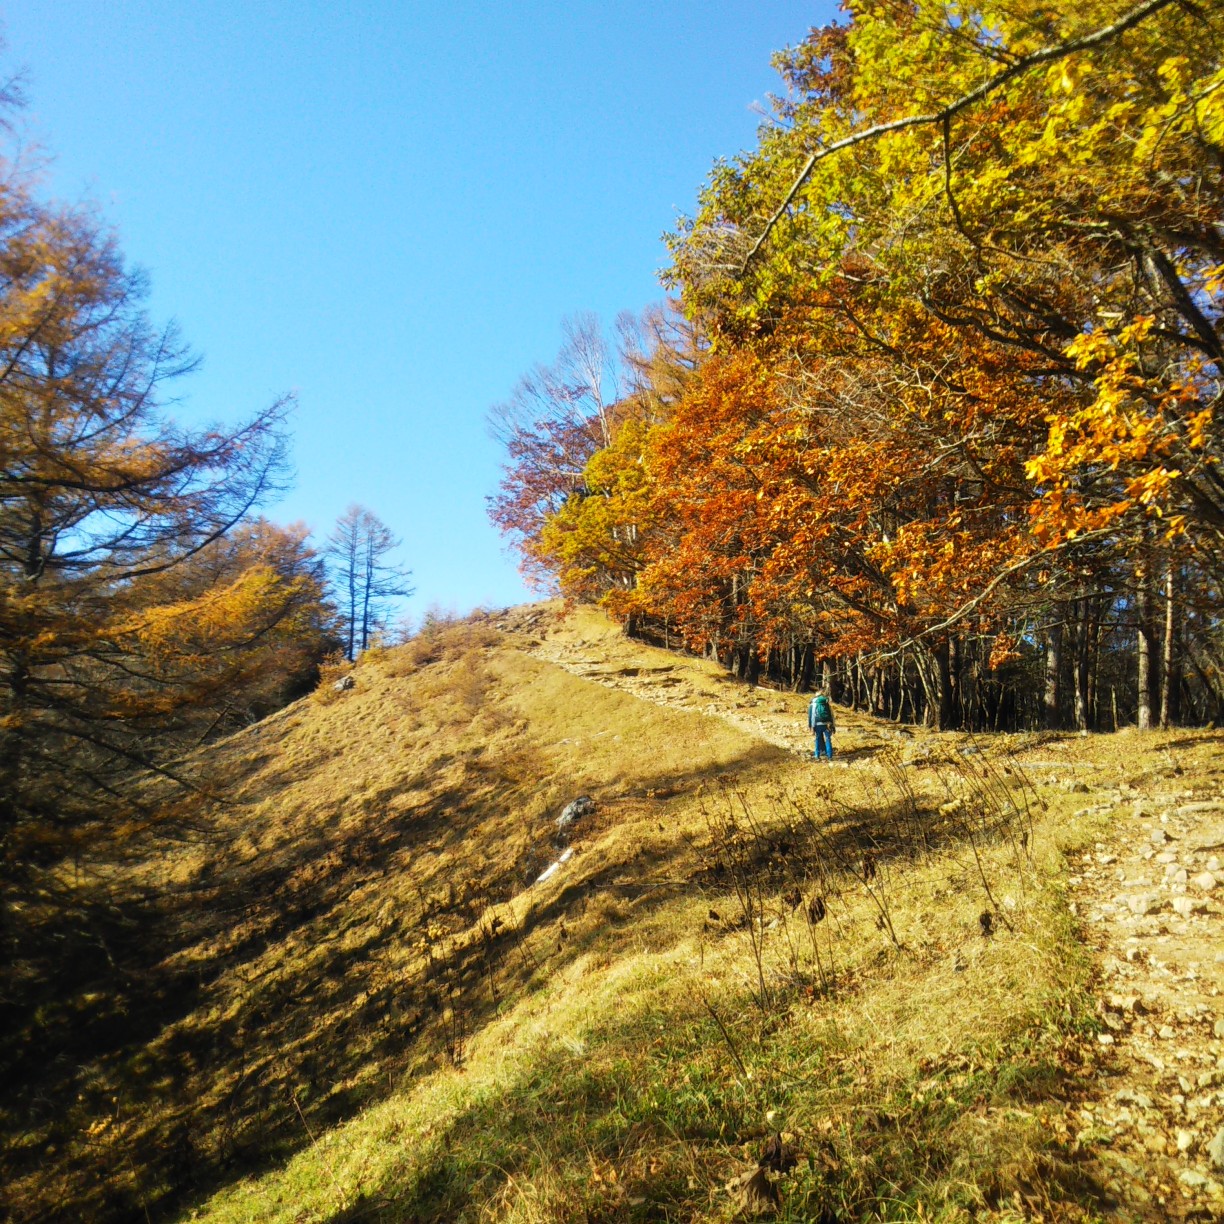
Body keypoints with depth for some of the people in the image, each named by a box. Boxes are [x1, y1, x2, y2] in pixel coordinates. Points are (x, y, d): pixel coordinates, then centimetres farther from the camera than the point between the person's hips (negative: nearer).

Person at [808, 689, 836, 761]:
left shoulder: (813, 702, 4)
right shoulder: (827, 701, 8)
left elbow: (810, 715, -1)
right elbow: (831, 714, 6)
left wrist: (812, 727, 0)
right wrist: (833, 726, 8)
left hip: (818, 724, -1)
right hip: (827, 724, 1)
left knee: (818, 739, 12)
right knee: (828, 739, 8)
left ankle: (817, 756, 13)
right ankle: (830, 756, 7)